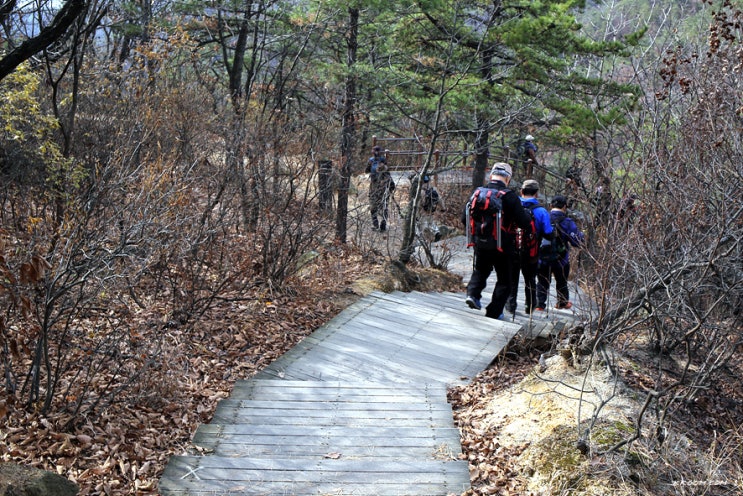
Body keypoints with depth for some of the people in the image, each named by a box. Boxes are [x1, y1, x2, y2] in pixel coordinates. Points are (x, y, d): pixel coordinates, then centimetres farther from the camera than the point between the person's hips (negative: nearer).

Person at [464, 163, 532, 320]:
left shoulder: (477, 193, -1)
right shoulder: (510, 197, -14)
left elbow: (465, 219, 7)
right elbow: (524, 222, -14)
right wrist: (531, 227, 8)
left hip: (480, 244, 4)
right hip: (503, 247, -4)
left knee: (480, 271, 27)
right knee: (504, 281, 12)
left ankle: (472, 294, 3)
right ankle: (493, 312, 12)